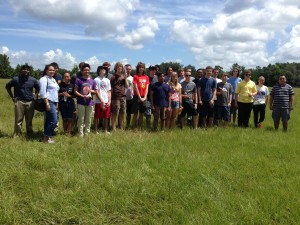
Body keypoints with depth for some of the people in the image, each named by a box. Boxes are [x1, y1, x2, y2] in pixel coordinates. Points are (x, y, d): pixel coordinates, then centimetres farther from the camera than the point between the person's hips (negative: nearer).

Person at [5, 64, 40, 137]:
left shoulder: (33, 80, 7)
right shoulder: (16, 79, 2)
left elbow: (38, 88, 23)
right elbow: (7, 86, 14)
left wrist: (35, 97, 11)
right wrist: (12, 97, 9)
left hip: (30, 102, 2)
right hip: (19, 101, -2)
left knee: (29, 120, 8)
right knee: (18, 120, -3)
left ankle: (30, 134, 17)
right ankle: (16, 135, 2)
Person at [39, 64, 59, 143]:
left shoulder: (53, 79, 21)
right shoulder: (44, 79, -6)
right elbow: (42, 92, -14)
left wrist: (56, 103, 18)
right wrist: (47, 103, -20)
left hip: (54, 102, 9)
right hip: (49, 102, -9)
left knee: (48, 120, 9)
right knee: (54, 120, -13)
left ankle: (47, 137, 13)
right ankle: (46, 137, -4)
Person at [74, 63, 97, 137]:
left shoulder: (92, 81, 8)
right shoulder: (78, 80, -2)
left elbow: (95, 91, 15)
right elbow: (75, 91, -4)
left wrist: (92, 91, -7)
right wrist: (83, 96, -16)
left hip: (90, 103, 3)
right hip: (81, 103, -3)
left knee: (88, 120, 9)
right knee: (81, 119, 0)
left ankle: (87, 133, 19)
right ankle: (81, 134, 6)